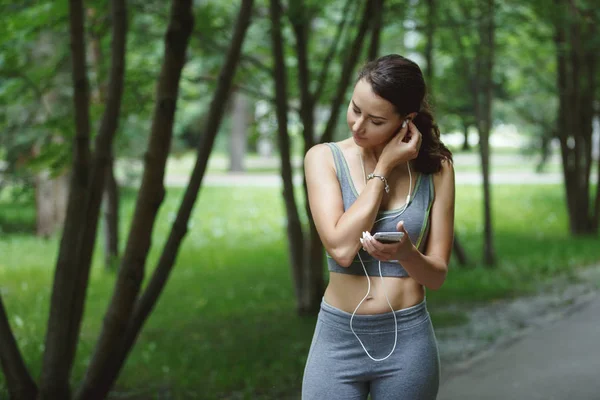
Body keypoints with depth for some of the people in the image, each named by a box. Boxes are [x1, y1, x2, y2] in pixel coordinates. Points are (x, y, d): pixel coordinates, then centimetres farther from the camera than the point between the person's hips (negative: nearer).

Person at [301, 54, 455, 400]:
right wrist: (384, 167, -12)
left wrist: (405, 253, -22)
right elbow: (341, 248, -17)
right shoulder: (325, 158, -3)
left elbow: (437, 274, 0)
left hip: (408, 341, 1)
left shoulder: (435, 168, -1)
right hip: (339, 338, 0)